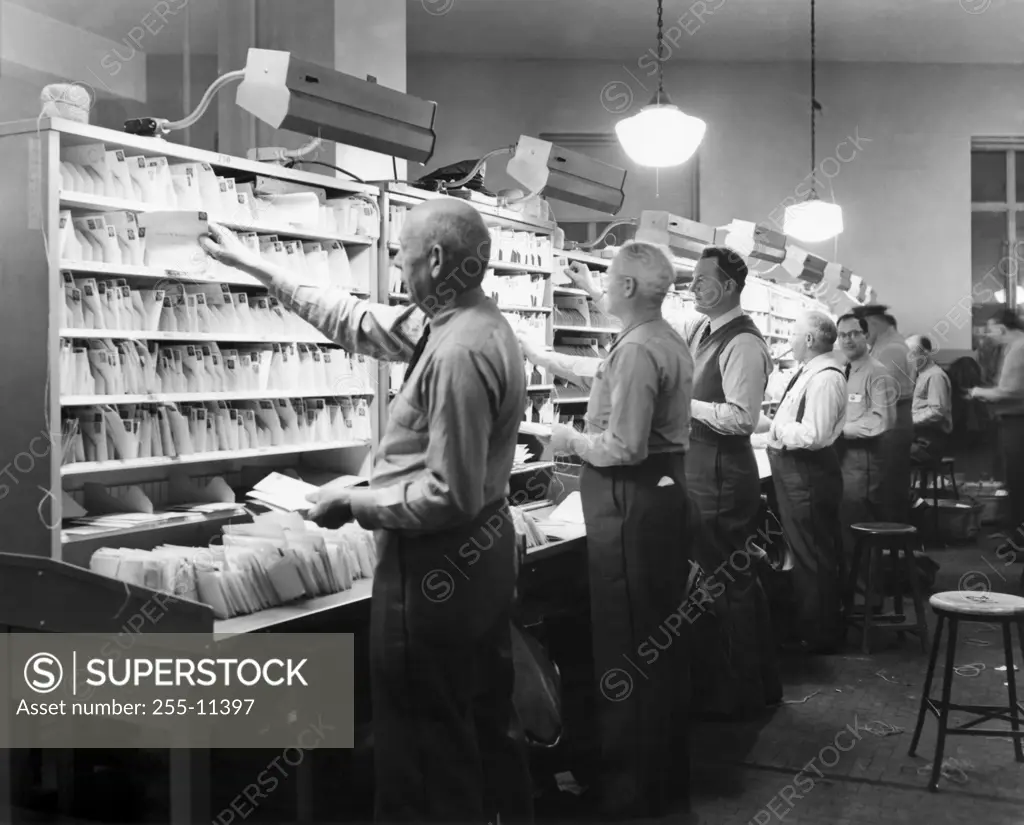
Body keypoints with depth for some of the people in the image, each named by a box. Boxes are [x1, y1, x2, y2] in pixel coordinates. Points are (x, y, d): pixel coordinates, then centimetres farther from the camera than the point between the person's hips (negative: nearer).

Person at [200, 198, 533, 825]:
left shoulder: (459, 351, -25)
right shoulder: (458, 322, 5)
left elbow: (449, 497, -26)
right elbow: (358, 322, 17)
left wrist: (356, 503, -13)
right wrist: (257, 266, 20)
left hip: (438, 565, -10)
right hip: (486, 550, 10)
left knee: (428, 746, 5)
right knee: (489, 722, 22)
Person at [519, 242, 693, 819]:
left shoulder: (636, 350, -18)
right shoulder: (669, 340, 13)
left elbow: (624, 448, -22)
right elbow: (608, 375, 30)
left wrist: (571, 441, -6)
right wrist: (542, 357, 35)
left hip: (630, 501, -10)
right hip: (667, 491, 10)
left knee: (625, 646, -3)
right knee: (663, 637, 17)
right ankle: (670, 769, 29)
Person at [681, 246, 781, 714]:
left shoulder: (743, 344, -17)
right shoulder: (698, 330, 10)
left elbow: (742, 417, -24)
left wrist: (687, 405, -18)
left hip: (723, 470, -9)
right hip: (703, 466, 9)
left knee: (726, 580, 0)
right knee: (740, 576, 17)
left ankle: (739, 693, 13)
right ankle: (762, 682, 31)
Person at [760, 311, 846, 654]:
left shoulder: (824, 378, -20)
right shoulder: (808, 372, 10)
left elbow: (813, 435, -26)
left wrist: (775, 427, -16)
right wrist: (769, 423, 9)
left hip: (808, 474, -10)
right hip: (793, 471, 10)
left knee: (812, 556, 1)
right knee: (802, 552, 20)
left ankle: (818, 637, 13)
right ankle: (807, 625, 34)